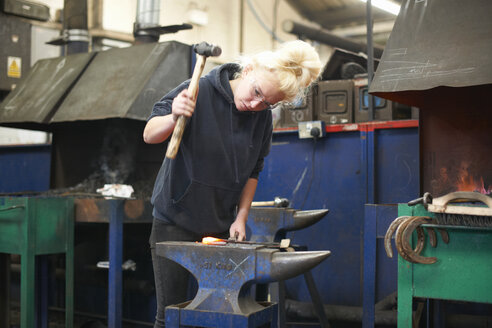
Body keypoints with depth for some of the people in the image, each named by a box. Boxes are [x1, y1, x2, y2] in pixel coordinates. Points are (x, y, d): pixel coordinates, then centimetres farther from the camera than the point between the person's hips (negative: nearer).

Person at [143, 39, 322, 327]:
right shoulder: (200, 91, -14)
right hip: (175, 220, -3)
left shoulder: (263, 117, 0)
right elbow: (150, 135, -12)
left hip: (221, 227, 4)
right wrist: (174, 117, -33)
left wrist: (241, 218, 1)